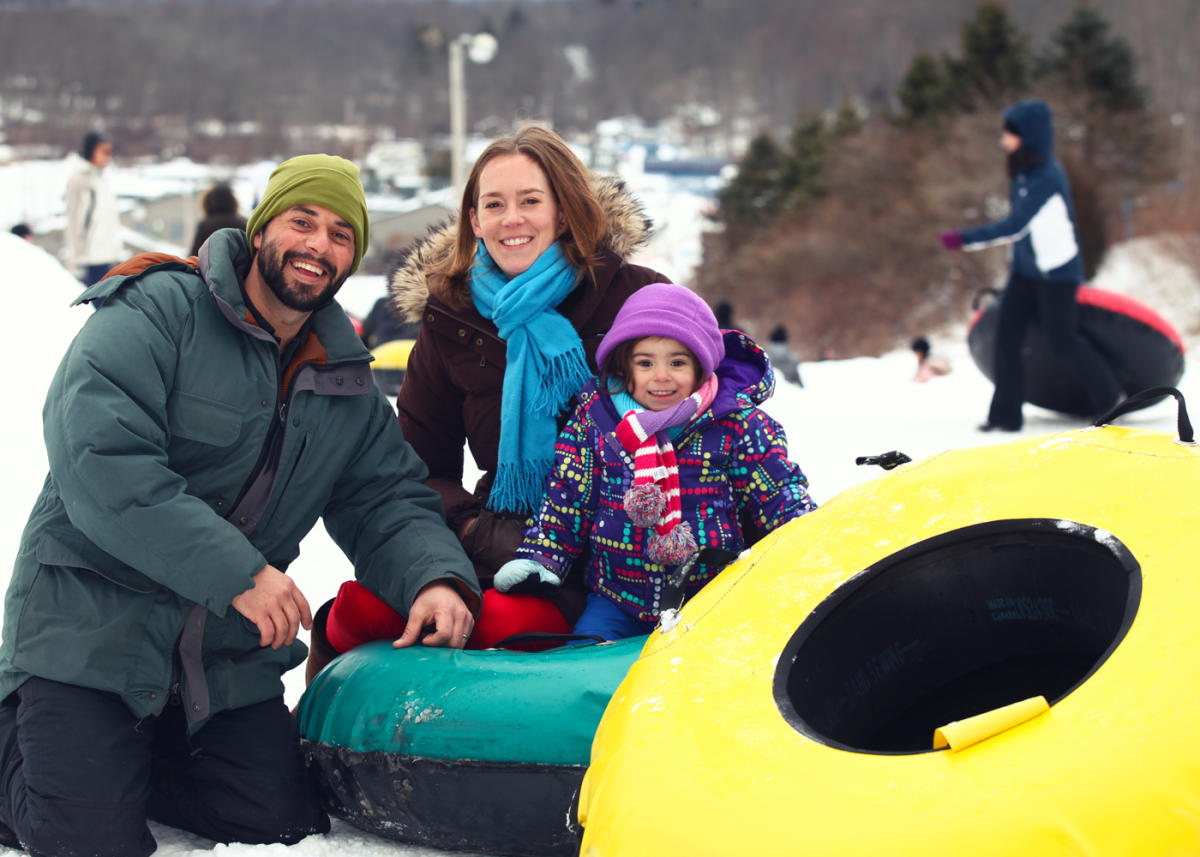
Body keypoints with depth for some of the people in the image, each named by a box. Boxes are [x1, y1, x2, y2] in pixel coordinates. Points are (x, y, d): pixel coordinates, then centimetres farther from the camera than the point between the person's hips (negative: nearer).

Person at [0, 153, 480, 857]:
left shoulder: (348, 385, 10)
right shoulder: (157, 311, -12)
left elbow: (389, 498, 8)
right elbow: (98, 457, -24)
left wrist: (436, 578, -16)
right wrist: (237, 572, -27)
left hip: (230, 653, 6)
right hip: (91, 623, -6)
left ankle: (132, 755, 22)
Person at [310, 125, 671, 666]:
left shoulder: (636, 296, -2)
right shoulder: (450, 318, 8)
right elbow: (419, 468, 14)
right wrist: (476, 530, -6)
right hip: (503, 536, 3)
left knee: (509, 621, -35)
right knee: (363, 608, -22)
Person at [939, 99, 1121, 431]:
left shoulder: (1047, 177, -24)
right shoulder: (1025, 171, 5)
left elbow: (1015, 227, -28)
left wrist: (965, 239, -29)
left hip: (1057, 273, -8)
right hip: (1025, 270, 8)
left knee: (1062, 340, 2)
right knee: (1006, 337, 0)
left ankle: (1107, 395, 24)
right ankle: (1006, 414, 3)